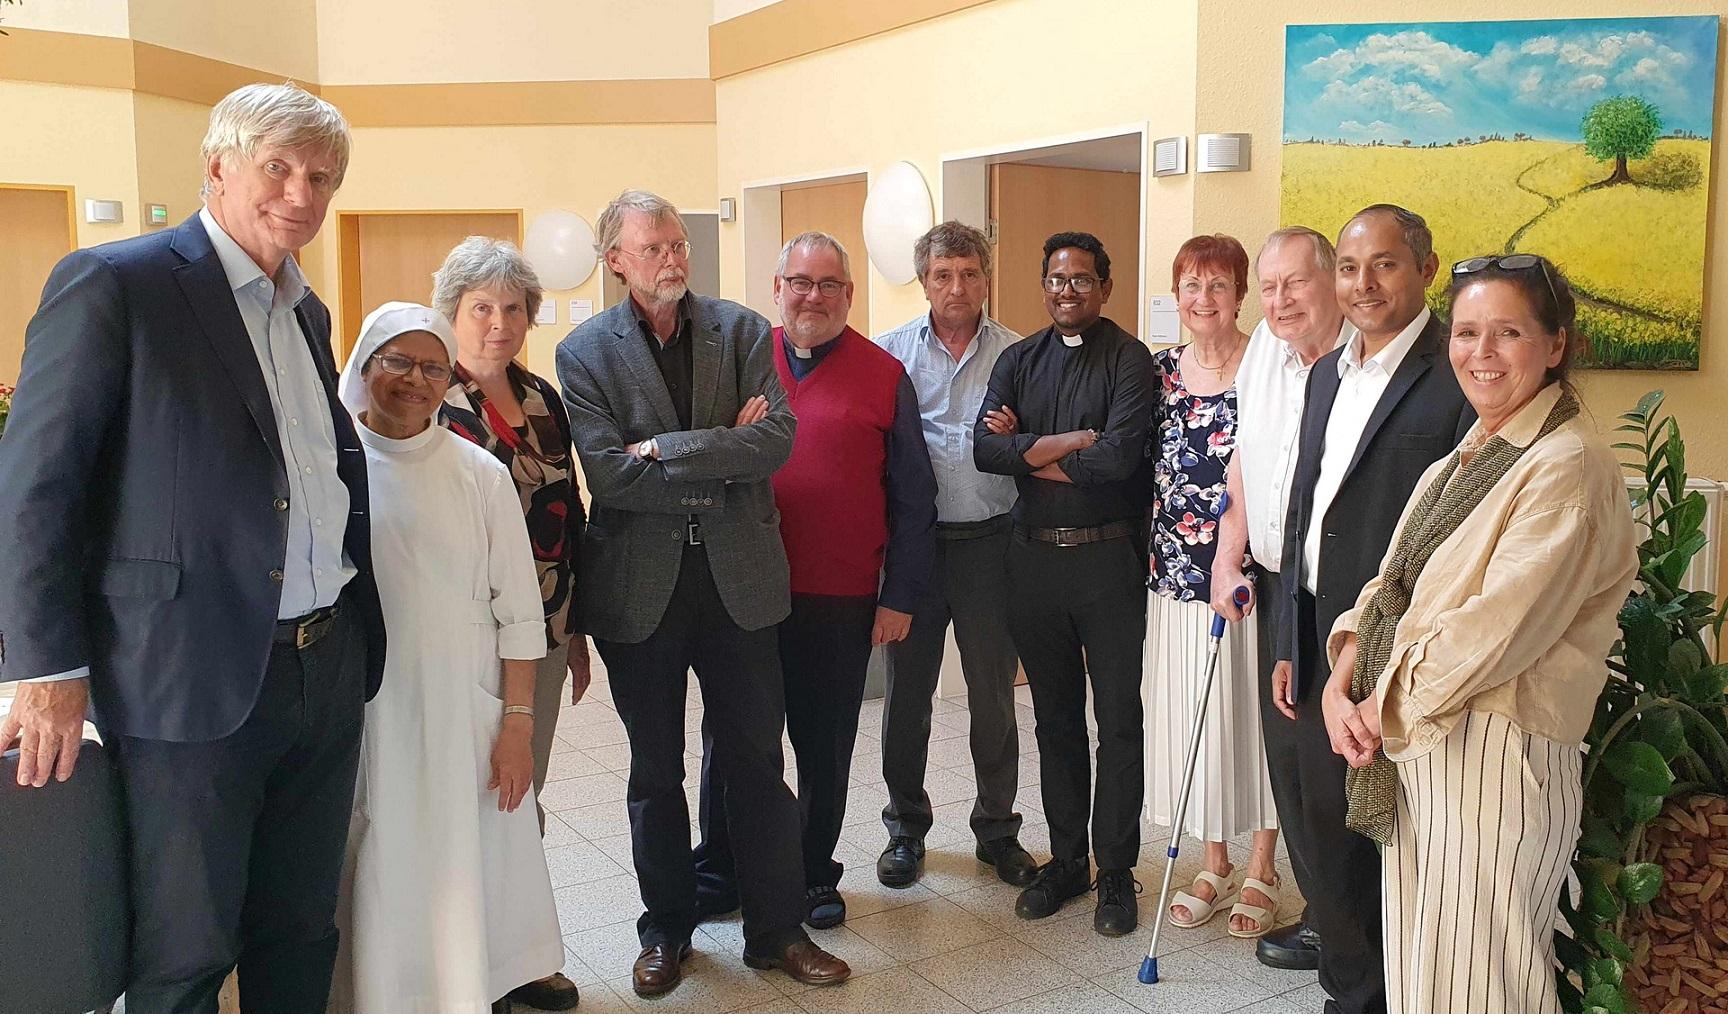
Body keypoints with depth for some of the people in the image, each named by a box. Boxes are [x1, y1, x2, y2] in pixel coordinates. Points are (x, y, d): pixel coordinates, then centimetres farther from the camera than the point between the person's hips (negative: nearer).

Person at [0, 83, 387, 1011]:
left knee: (301, 937, 17)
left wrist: (362, 623, 14)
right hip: (193, 681, -6)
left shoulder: (305, 312, 14)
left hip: (327, 671, 7)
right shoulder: (113, 283, -7)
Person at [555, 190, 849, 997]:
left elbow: (778, 439, -12)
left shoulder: (742, 331, 2)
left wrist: (665, 449, -16)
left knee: (758, 762, 9)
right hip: (639, 588, 0)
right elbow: (609, 476, -15)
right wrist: (723, 460, -13)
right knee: (655, 772, 14)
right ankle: (666, 930, 32)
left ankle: (777, 930, 25)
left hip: (738, 580, 1)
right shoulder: (584, 352, -2)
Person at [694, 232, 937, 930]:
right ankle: (718, 870, 29)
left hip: (840, 600, -1)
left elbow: (912, 498, 2)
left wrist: (900, 596, -2)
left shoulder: (884, 376, 1)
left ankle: (815, 874, 30)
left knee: (825, 746, 11)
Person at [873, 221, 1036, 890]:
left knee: (994, 693, 8)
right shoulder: (891, 351, 4)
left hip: (990, 540, 0)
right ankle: (906, 827, 26)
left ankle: (997, 829, 26)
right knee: (907, 689, 9)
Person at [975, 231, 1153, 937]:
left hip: (1107, 557, -4)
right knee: (1055, 718, 14)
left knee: (1118, 721, 4)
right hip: (1033, 557, 4)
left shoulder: (1129, 360, -4)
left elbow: (1119, 458, -20)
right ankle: (1066, 859, 27)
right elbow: (985, 449, -5)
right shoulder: (1019, 360, 10)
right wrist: (1070, 441, -14)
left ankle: (1116, 872, 17)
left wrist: (1027, 450, -8)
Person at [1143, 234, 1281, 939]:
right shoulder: (1159, 370, 8)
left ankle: (1262, 868, 24)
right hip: (1176, 571, 4)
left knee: (1250, 710, 6)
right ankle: (1215, 863, 27)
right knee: (1189, 714, 10)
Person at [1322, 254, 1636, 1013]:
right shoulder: (1461, 463, 13)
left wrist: (1389, 706, -11)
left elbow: (1498, 624, -21)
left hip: (1495, 751, -8)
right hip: (1410, 740, 8)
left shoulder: (1568, 466, -14)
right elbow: (1393, 582, 11)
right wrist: (1342, 682, -5)